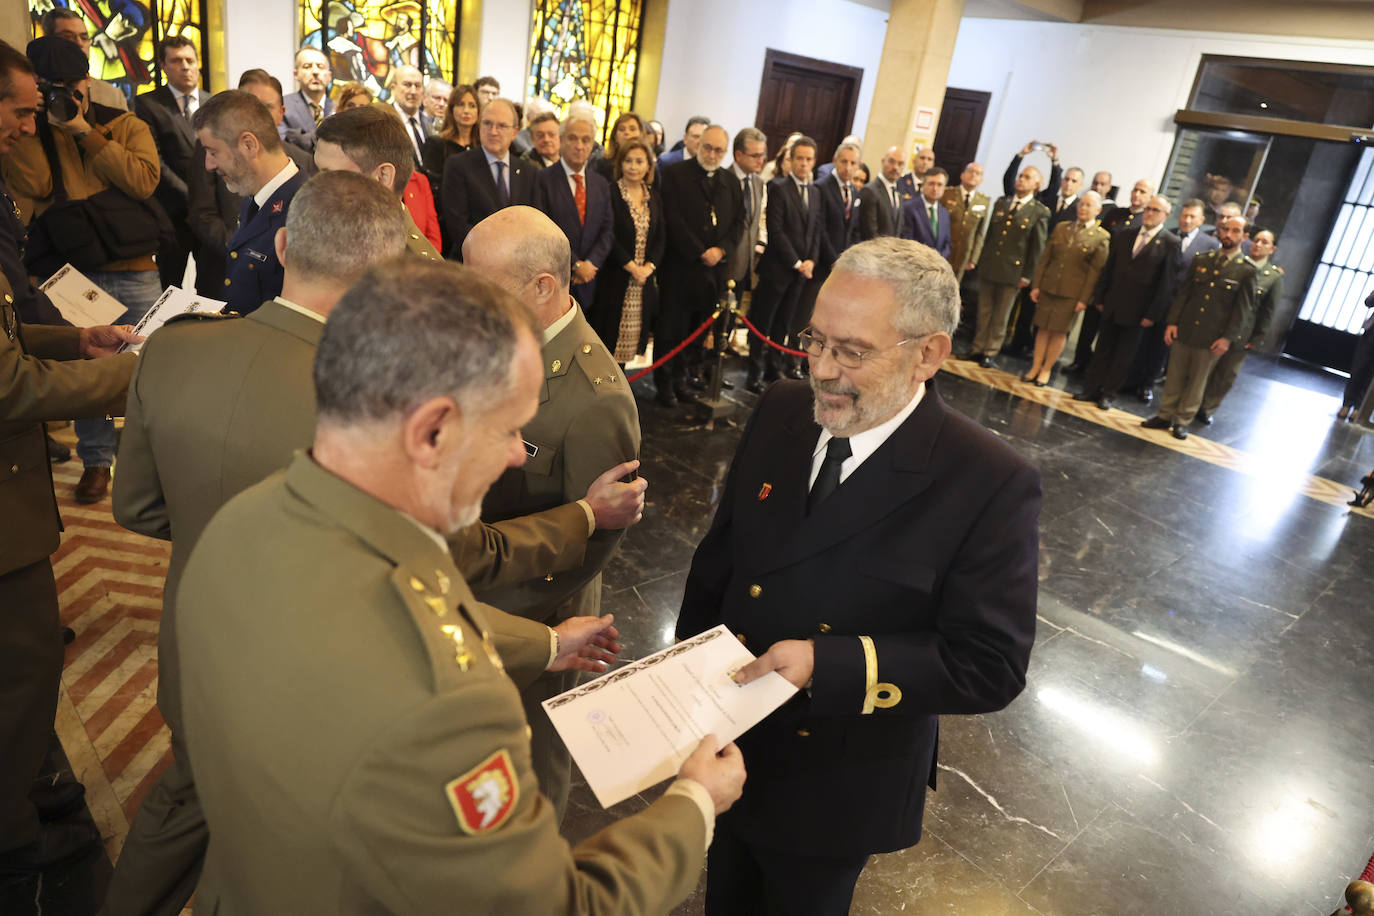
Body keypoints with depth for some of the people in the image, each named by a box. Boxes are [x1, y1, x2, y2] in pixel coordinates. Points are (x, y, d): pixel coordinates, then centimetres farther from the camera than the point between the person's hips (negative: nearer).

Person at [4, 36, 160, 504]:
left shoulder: (126, 126, 8)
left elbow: (144, 180, -10)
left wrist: (84, 133, -9)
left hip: (133, 271, -1)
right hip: (69, 276, 1)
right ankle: (96, 461, 19)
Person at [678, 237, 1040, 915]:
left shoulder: (993, 484, -24)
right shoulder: (781, 413, -10)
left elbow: (989, 666, -22)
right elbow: (716, 560, 0)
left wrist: (827, 663, -31)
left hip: (837, 792, -4)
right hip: (728, 752, 4)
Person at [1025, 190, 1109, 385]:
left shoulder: (1101, 238, -3)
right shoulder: (1061, 228, 9)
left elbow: (1095, 272, -5)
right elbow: (1045, 259, 9)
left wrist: (1084, 299, -9)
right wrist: (1036, 285, 3)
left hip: (1072, 293, -3)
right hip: (1048, 288, 3)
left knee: (1059, 332, 3)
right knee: (1043, 328, 7)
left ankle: (1046, 370, 15)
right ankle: (1035, 367, 16)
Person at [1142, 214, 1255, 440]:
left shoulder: (1246, 270, -4)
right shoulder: (1201, 260, 7)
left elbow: (1245, 310, -3)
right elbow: (1183, 293, 9)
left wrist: (1228, 338, -10)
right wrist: (1172, 321, 0)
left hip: (1212, 337, -3)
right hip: (1184, 330, 3)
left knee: (1197, 381, 7)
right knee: (1174, 376, 10)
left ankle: (1182, 421, 18)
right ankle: (1165, 416, 21)